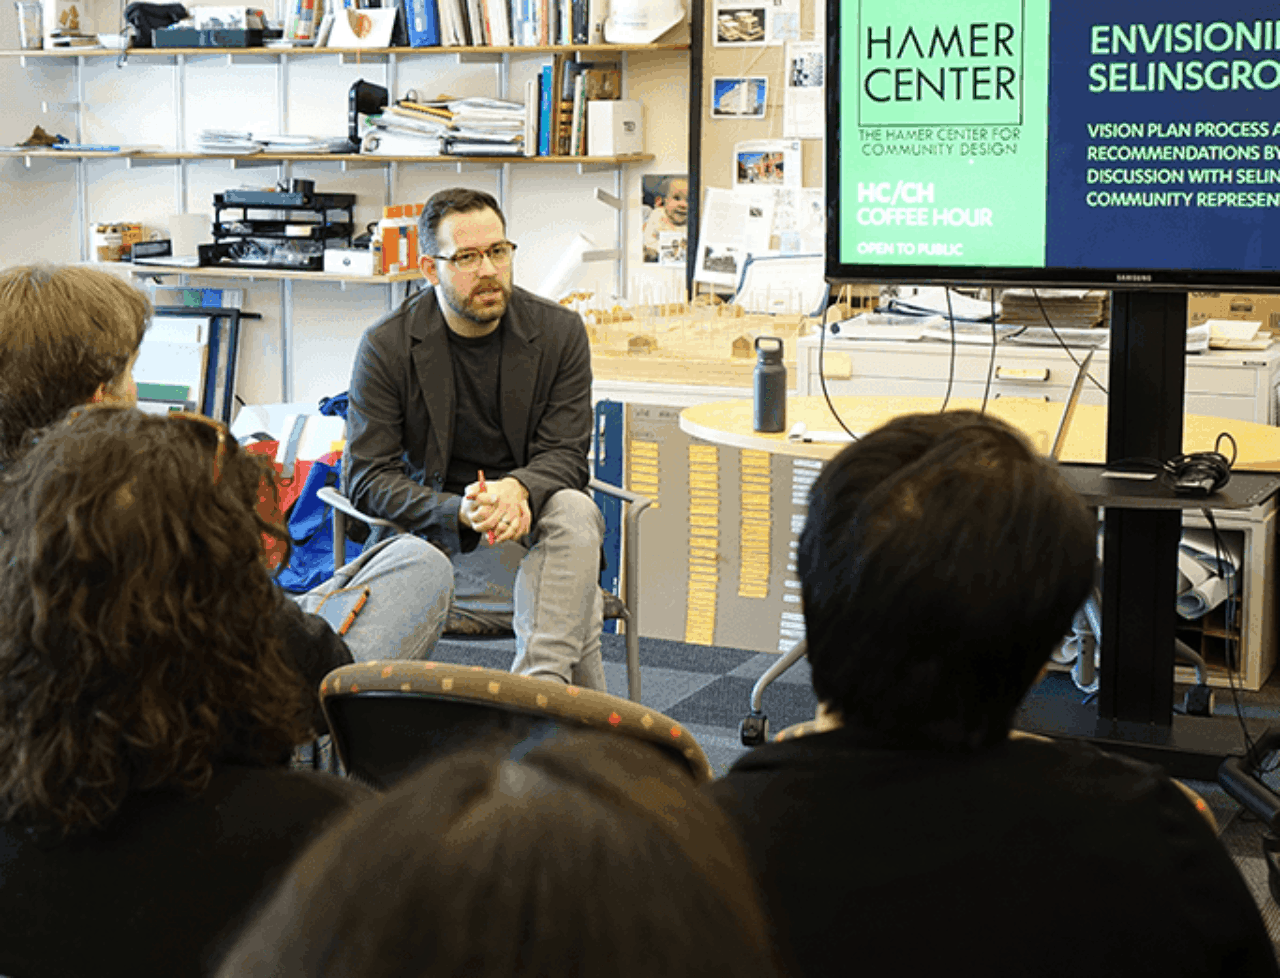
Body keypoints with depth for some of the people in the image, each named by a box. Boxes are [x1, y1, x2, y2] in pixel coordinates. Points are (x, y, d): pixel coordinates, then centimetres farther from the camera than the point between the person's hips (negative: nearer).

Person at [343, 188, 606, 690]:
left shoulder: (559, 332, 1)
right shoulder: (385, 345, -5)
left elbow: (565, 457, -2)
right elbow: (366, 478, -8)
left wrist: (517, 489, -28)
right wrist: (461, 511, -26)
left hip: (529, 520, 3)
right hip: (431, 531, -3)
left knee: (575, 512, -34)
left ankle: (542, 682, -41)